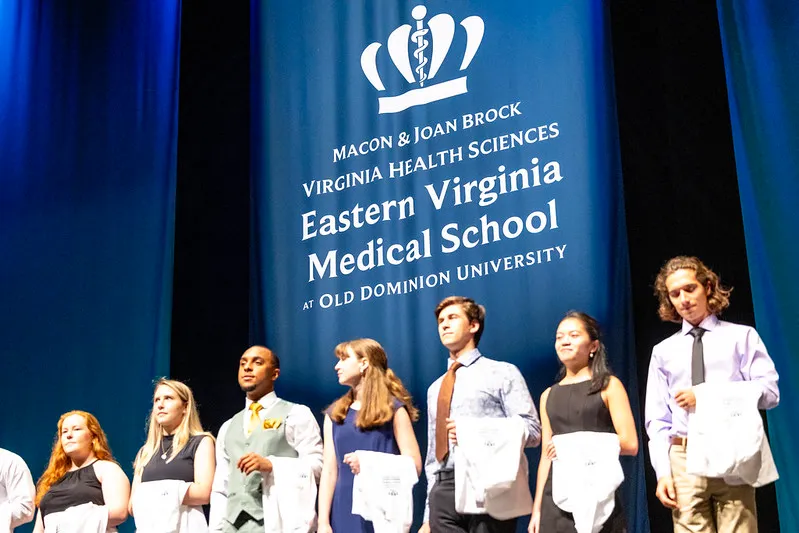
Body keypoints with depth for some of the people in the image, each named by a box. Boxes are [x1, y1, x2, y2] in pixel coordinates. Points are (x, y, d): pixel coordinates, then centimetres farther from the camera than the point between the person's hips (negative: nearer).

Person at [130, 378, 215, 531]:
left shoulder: (201, 442, 3)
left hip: (185, 525, -4)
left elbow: (203, 493, -11)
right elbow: (133, 506, 11)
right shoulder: (145, 452, 17)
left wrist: (157, 493, -5)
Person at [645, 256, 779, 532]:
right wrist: (662, 473, -2)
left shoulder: (741, 336, 11)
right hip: (684, 460, 2)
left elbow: (769, 393, -2)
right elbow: (657, 420, 11)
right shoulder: (663, 351, 16)